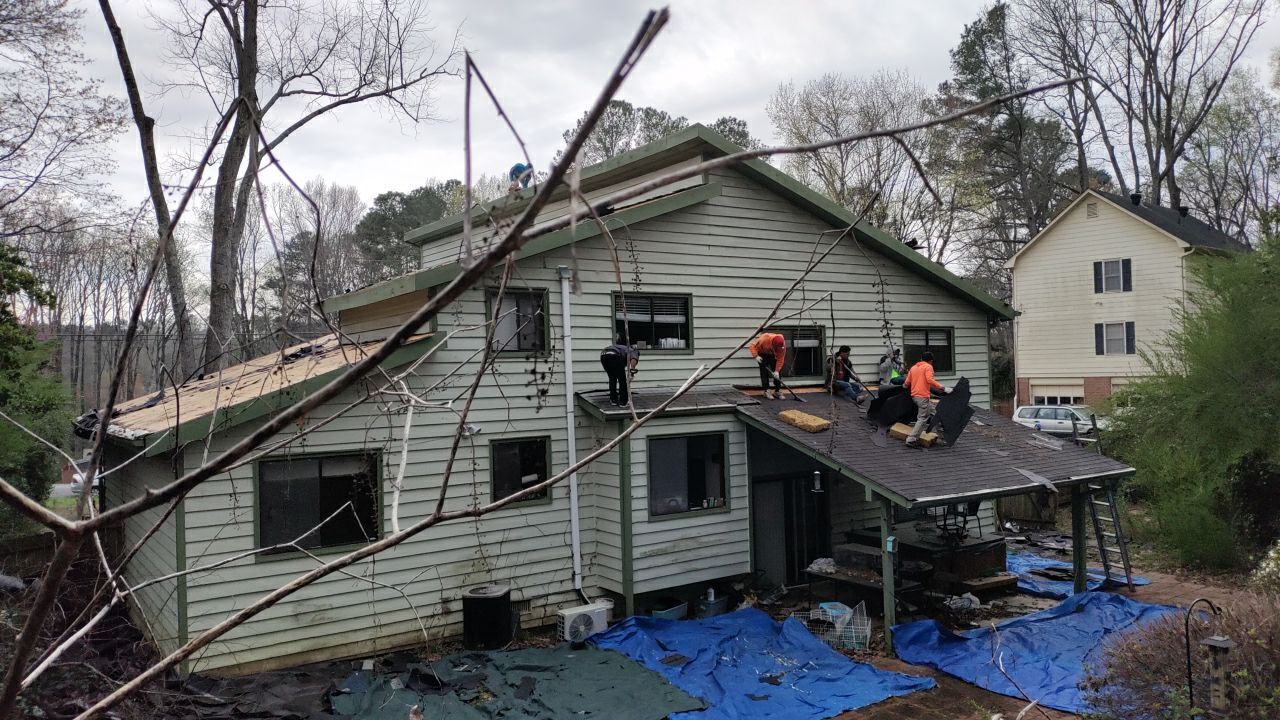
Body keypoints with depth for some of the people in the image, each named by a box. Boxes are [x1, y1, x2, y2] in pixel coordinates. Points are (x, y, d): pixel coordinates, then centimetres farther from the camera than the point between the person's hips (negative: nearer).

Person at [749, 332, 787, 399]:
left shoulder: (782, 345, -31)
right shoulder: (764, 339, -40)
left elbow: (780, 359, -25)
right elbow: (753, 346, -28)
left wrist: (777, 371, -28)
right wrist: (756, 356, -40)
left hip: (773, 356, 3)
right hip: (763, 355, -2)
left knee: (778, 373, -5)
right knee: (764, 372, -12)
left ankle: (777, 391, 3)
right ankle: (766, 391, -8)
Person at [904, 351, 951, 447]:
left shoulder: (913, 367, 18)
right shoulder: (928, 367, -2)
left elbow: (907, 383, 14)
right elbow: (930, 380, -18)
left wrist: (905, 385, 37)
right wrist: (943, 388, -19)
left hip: (914, 396, 8)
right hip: (923, 396, -8)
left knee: (932, 411, 17)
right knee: (922, 419, -5)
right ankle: (911, 440, -9)